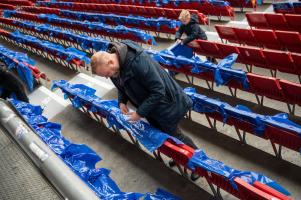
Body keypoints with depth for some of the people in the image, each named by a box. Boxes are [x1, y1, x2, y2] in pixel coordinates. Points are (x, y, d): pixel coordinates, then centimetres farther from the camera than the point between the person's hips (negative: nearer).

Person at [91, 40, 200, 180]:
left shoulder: (138, 62, -38)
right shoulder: (115, 65, -10)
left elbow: (158, 91, -34)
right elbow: (121, 84, 9)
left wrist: (140, 113, -29)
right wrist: (122, 102, -9)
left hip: (165, 104, -8)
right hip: (150, 104, 8)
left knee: (172, 134, 7)